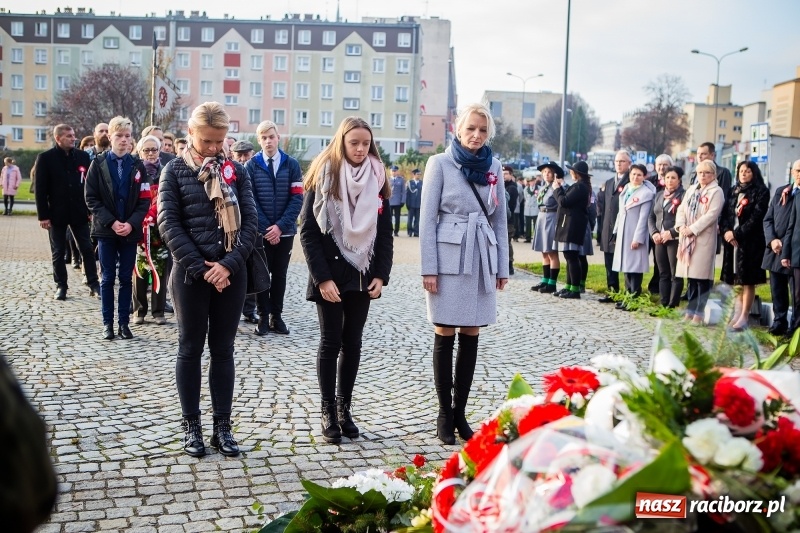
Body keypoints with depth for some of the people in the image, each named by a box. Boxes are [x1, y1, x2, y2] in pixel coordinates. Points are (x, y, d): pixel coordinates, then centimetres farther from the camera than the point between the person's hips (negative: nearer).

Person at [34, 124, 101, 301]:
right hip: (57, 213, -2)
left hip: (79, 212, 2)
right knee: (58, 252, 7)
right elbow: (40, 189, -5)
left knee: (88, 249, 2)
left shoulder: (83, 156, 3)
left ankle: (93, 284, 9)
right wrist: (43, 215, -9)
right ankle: (61, 286, 17)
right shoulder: (45, 158, -4)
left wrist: (92, 209, 0)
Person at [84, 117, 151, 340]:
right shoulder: (98, 163, 0)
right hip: (106, 230, -1)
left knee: (126, 278, 5)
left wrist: (131, 223, -14)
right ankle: (108, 323, 12)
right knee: (108, 278, 4)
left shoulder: (137, 165, 3)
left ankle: (124, 322, 13)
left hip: (130, 230, 1)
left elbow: (145, 200, 0)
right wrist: (111, 222, -14)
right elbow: (91, 198, -3)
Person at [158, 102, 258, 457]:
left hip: (231, 275, 2)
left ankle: (223, 427, 17)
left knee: (223, 351, 8)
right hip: (190, 274, -2)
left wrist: (229, 264, -13)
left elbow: (250, 222, 0)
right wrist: (201, 268, -14)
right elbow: (168, 223, -7)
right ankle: (191, 425, 18)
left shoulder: (236, 172, 6)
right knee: (190, 350, 7)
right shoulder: (175, 171, 0)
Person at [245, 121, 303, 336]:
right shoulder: (251, 166, 0)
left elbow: (297, 198, -3)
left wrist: (280, 225, -13)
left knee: (280, 274, 8)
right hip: (260, 231, -1)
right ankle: (263, 317, 13)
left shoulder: (292, 164, 2)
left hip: (285, 231, 1)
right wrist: (266, 228, -13)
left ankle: (276, 316, 17)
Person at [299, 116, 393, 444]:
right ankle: (329, 413, 11)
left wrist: (381, 275, -4)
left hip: (362, 275, 4)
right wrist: (322, 277, -16)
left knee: (352, 342, 9)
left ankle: (344, 408, 19)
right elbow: (308, 232, -9)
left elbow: (385, 233, 6)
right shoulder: (323, 177, -6)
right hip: (330, 275, -3)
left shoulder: (377, 180, 5)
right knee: (331, 342, 2)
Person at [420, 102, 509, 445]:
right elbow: (427, 218, -5)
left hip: (482, 261, 4)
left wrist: (502, 266, 9)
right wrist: (429, 268, -10)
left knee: (470, 337, 7)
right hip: (449, 259, -4)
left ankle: (460, 411, 17)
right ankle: (445, 414, 12)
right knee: (444, 336, 2)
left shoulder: (494, 167, 9)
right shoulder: (440, 163, -3)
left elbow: (500, 219, 13)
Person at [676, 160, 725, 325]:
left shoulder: (716, 192, -4)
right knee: (691, 276, 11)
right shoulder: (691, 190, 18)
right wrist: (681, 226, -5)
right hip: (687, 238, 6)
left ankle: (699, 313, -2)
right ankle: (691, 310, 18)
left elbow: (711, 215, -14)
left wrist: (693, 229, -17)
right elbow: (681, 209, 13)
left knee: (702, 277, -6)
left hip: (704, 239, -6)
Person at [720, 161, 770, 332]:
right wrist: (726, 231, -9)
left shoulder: (761, 192, -2)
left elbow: (756, 218, -11)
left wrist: (737, 233, -14)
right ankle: (737, 313, 14)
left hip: (751, 242, -5)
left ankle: (744, 316, 0)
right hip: (732, 240, 5)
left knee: (748, 280, -3)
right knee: (736, 279, 7)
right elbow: (725, 213, 9)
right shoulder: (734, 191, 15)